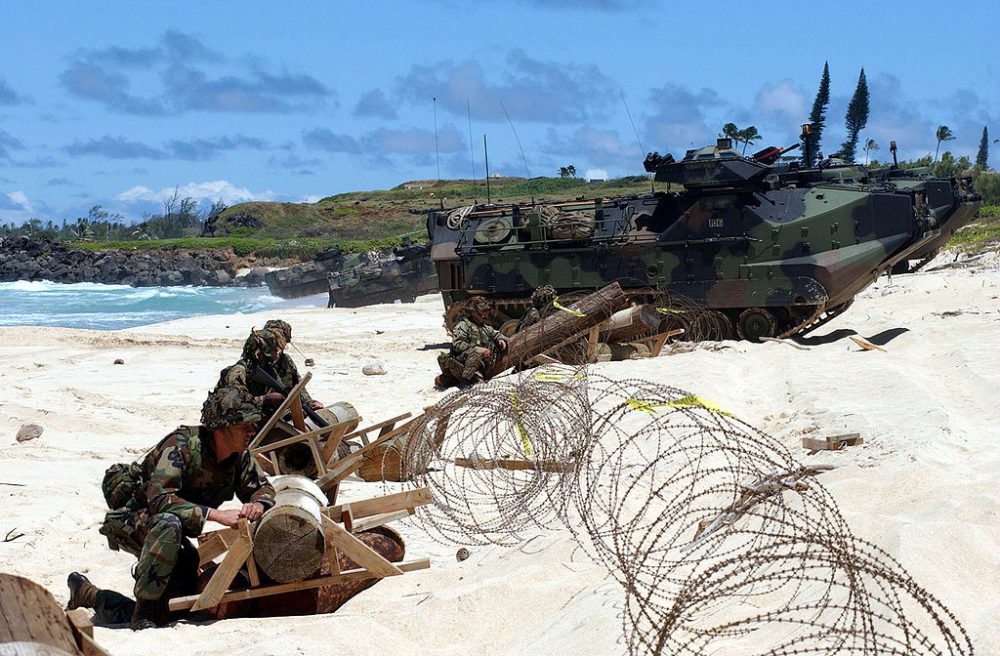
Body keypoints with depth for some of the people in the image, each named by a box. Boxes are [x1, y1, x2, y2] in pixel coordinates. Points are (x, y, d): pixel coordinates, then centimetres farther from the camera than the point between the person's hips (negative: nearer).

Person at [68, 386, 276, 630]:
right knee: (169, 524, -42)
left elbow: (263, 487, 5)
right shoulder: (182, 445, -29)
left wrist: (258, 504, -21)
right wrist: (215, 514, -41)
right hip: (131, 520, -8)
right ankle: (143, 610, -29)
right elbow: (159, 499, -37)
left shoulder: (240, 457, -7)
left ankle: (85, 593, 22)